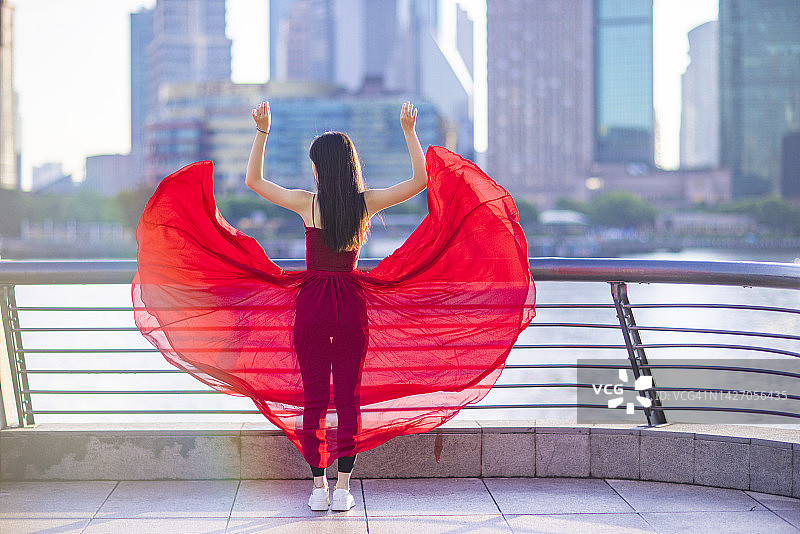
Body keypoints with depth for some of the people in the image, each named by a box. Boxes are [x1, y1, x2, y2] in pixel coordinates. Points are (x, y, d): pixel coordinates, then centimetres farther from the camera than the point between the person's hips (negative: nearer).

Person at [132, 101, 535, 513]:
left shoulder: (307, 203, -8)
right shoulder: (365, 202, -4)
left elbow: (253, 181, 2)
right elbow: (420, 181, 3)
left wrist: (262, 133, 3)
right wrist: (409, 132, 5)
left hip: (312, 303, -1)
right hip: (352, 304, 1)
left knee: (313, 397, 6)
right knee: (349, 396, 6)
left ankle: (318, 487, 7)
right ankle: (343, 488, 5)